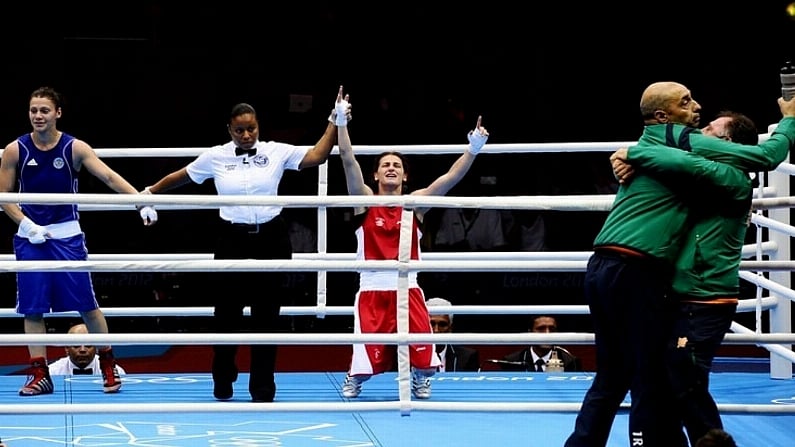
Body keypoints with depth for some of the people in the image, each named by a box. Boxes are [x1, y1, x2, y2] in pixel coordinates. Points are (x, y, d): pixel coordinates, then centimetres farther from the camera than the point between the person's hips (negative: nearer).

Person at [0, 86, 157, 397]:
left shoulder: (75, 148, -6)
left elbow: (109, 177, -15)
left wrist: (142, 201, -28)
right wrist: (28, 226, -11)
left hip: (67, 236, -1)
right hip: (29, 237, 1)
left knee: (87, 305, 1)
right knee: (32, 309, 1)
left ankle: (108, 366, 16)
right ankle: (40, 375, 9)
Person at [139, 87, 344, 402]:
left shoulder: (276, 152, 0)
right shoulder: (216, 157, 1)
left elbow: (317, 156, -4)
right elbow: (181, 177, 13)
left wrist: (335, 124, -12)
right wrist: (150, 192, 17)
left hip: (271, 239, 0)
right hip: (232, 240, 0)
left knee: (267, 315, 4)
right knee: (227, 314, 5)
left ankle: (262, 389, 13)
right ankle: (222, 385, 24)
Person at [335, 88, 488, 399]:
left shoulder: (415, 203, 6)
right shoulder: (365, 200, 3)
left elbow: (450, 178, -5)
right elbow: (348, 161, -9)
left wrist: (473, 150, -18)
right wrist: (341, 122, -20)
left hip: (407, 289, 1)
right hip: (372, 289, -1)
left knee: (421, 347, -8)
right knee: (368, 350, -3)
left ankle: (421, 382, 21)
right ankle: (353, 382, 28)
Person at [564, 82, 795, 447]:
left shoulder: (644, 147, 20)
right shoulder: (685, 142, -3)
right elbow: (765, 155, -2)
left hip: (601, 267, 8)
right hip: (635, 274, -8)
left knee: (611, 378, 15)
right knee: (653, 384, -1)